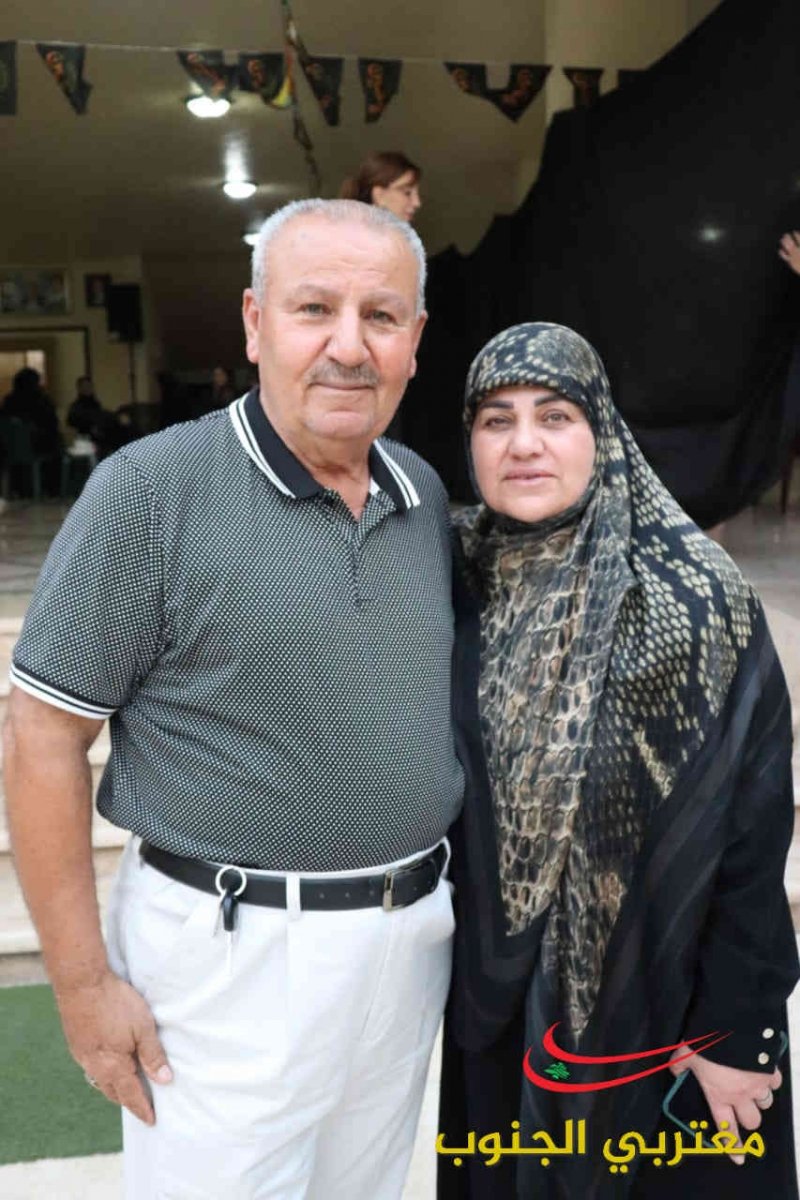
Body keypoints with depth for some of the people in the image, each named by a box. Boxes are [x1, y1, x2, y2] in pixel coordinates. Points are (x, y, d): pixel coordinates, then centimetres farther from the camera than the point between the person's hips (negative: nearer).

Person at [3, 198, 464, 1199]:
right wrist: (83, 981, -11)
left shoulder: (427, 495, 3)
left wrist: (435, 896, 12)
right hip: (231, 953, -5)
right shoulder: (151, 489, -14)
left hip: (412, 936, 6)